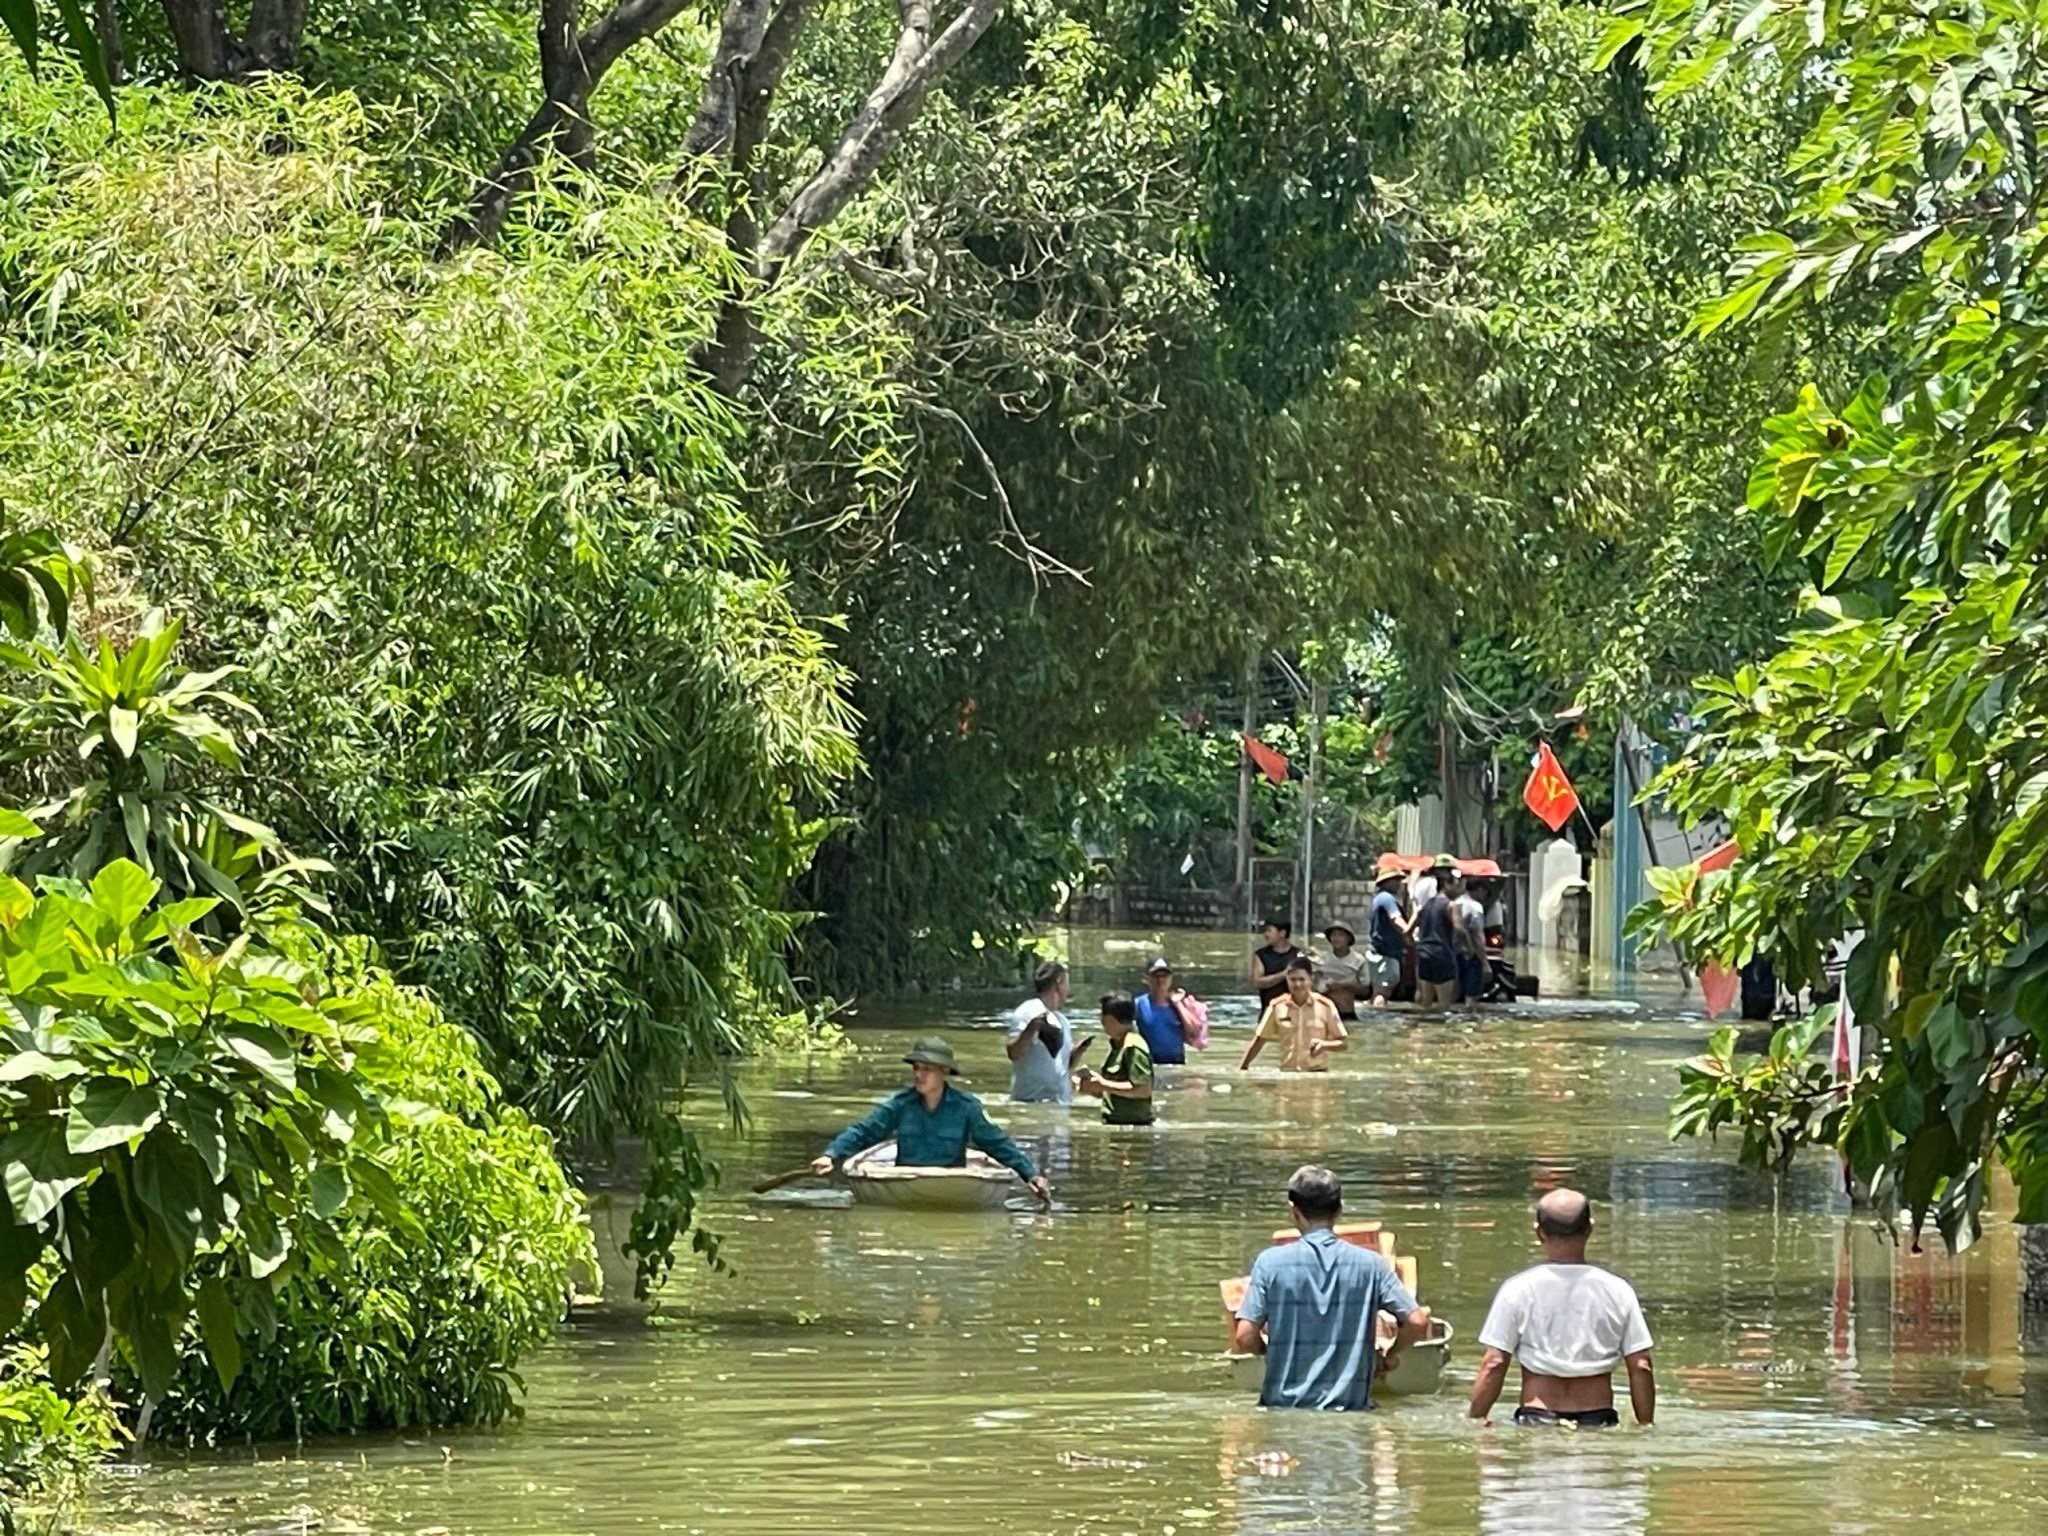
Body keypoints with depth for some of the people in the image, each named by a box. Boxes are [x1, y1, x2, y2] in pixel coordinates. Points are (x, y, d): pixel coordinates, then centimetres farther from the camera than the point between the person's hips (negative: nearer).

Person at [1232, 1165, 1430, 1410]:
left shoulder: (1271, 1263, -4)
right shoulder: (1369, 1265, 0)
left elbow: (1244, 1339, -8)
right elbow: (1417, 1323, -4)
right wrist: (1389, 1356, 15)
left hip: (1284, 1406, -1)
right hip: (1351, 1406, 1)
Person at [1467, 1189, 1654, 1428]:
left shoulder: (1517, 1290, 0)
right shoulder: (1618, 1292, 5)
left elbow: (1493, 1366, -1)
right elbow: (1640, 1368, 5)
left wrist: (1474, 1422, 6)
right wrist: (1646, 1427, 14)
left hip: (1537, 1419, -1)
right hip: (1598, 1422, 1)